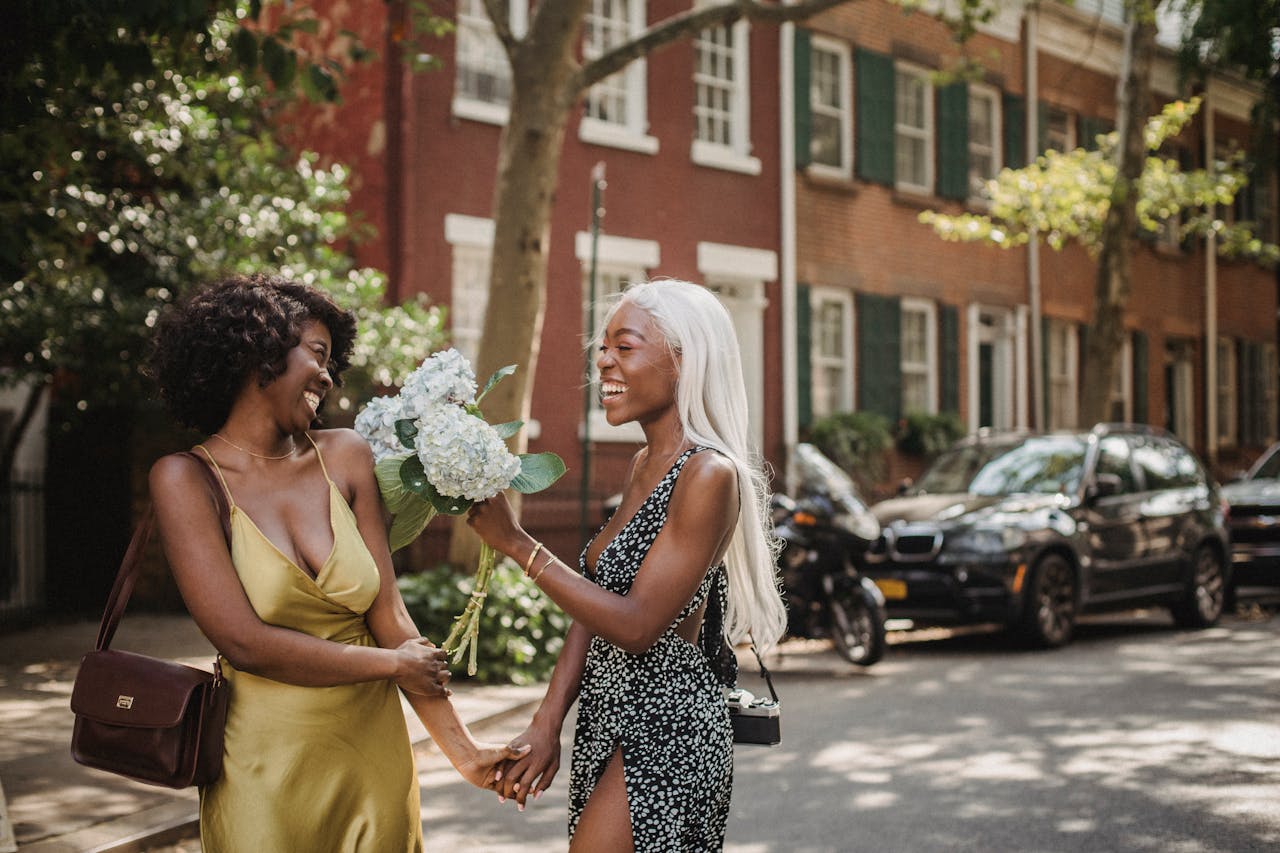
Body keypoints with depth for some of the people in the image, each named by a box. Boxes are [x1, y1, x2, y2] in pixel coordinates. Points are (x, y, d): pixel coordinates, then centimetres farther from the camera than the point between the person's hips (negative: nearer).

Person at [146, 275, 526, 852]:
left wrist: (463, 751, -5)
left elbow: (389, 619, -1)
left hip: (375, 757, 4)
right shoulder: (186, 479, -9)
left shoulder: (345, 458, 1)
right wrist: (393, 664, -8)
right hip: (267, 769, -3)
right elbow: (245, 643, -16)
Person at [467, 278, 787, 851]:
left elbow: (635, 625, -21)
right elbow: (596, 597, 8)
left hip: (666, 734, -9)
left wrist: (515, 543, -17)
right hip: (614, 723, 9)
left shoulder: (709, 475, -18)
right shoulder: (645, 464, 10)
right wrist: (547, 721, -1)